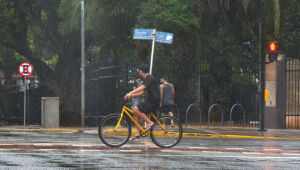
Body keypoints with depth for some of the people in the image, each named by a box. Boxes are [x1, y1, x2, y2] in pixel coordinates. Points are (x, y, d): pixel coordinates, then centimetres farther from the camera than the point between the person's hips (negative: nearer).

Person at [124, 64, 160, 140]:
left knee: (136, 109, -23)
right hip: (149, 101, 10)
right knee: (135, 113, 4)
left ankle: (149, 122, -14)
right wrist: (132, 95, 14)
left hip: (153, 102, -10)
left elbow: (142, 88, -26)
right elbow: (143, 92, 24)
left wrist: (130, 93, -31)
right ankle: (138, 133, 5)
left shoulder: (150, 78, -12)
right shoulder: (147, 79, 20)